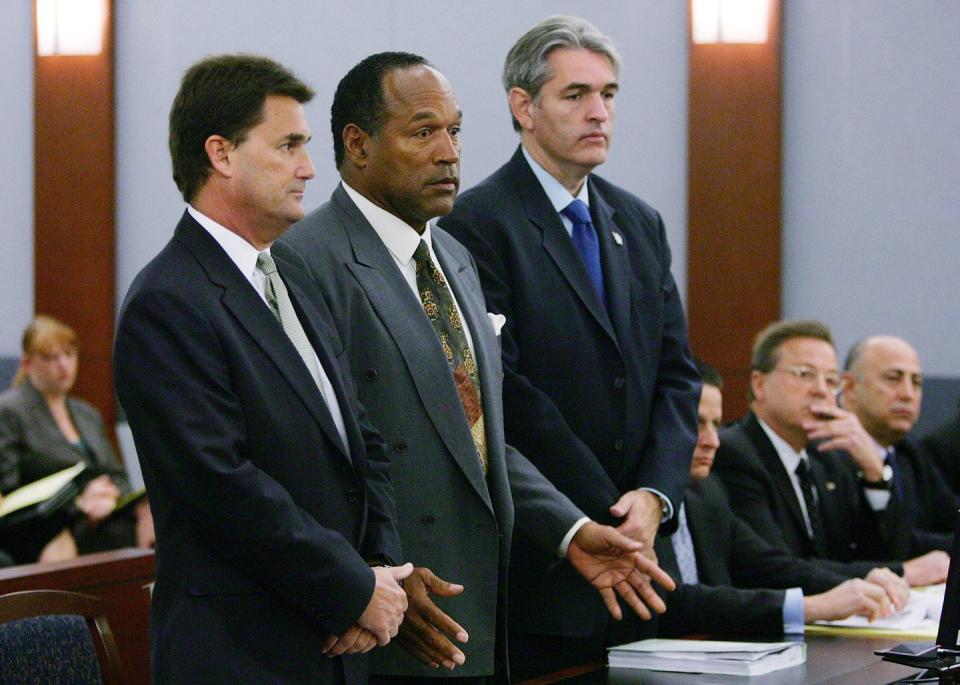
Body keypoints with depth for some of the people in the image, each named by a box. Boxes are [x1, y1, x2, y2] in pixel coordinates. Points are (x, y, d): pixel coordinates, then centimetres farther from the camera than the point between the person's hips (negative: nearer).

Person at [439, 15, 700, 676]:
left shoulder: (640, 223, 15)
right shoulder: (479, 223, -8)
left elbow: (676, 373, 12)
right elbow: (503, 391, -14)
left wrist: (655, 495, -5)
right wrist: (607, 513, -14)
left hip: (630, 561, 6)